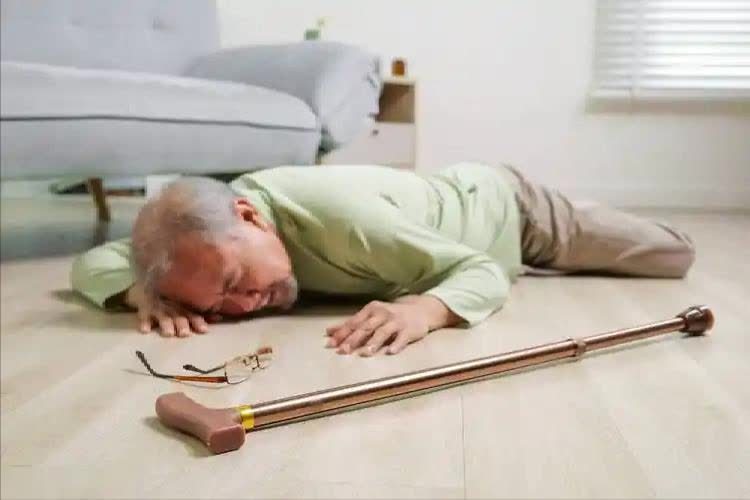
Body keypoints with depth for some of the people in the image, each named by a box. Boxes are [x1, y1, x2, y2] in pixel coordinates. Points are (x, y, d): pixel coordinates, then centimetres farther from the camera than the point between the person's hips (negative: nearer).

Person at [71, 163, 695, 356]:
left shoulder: (339, 219, -45)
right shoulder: (212, 232, -26)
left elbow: (486, 275, -37)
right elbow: (91, 263, -18)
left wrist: (425, 308, -57)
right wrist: (147, 291, -38)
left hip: (497, 203, -4)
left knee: (675, 256, 20)